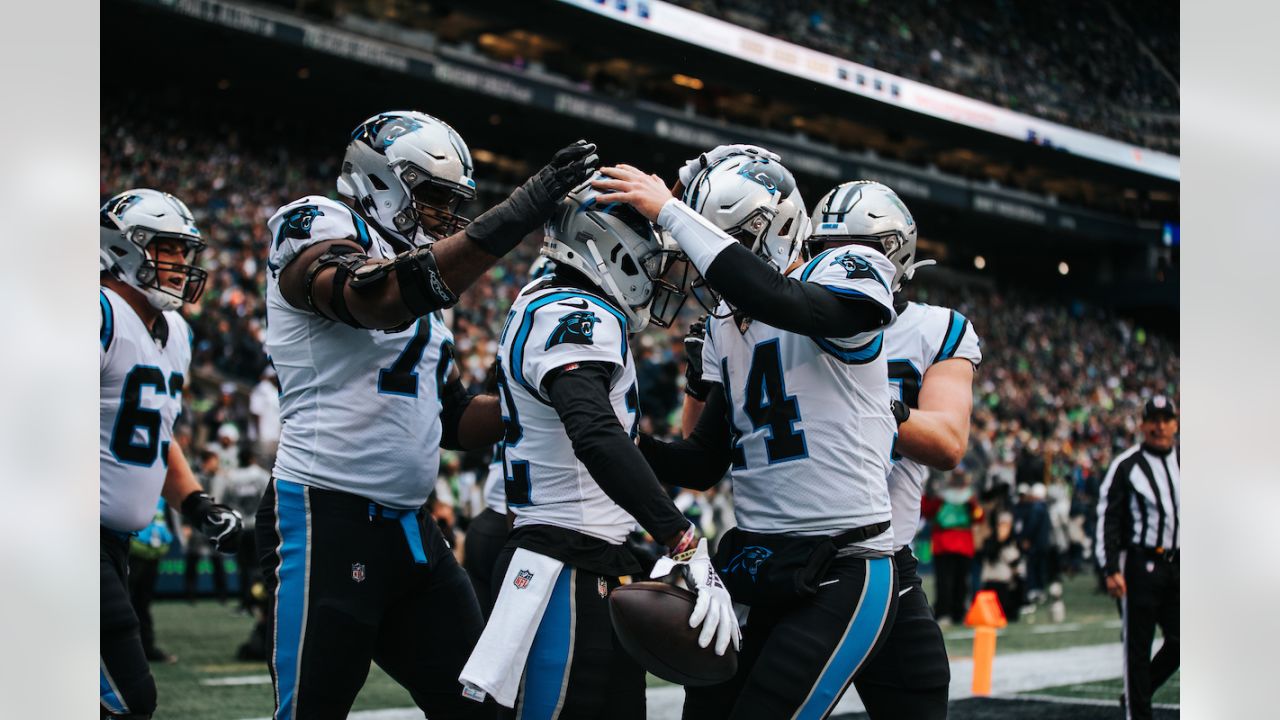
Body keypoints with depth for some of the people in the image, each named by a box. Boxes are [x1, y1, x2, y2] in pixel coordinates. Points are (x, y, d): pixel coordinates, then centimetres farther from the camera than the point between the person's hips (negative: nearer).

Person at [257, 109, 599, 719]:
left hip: (412, 530, 9)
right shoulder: (313, 226, -6)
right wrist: (517, 213, -34)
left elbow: (452, 420, 22)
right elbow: (380, 297, -29)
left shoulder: (419, 269, 20)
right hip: (327, 522, -9)